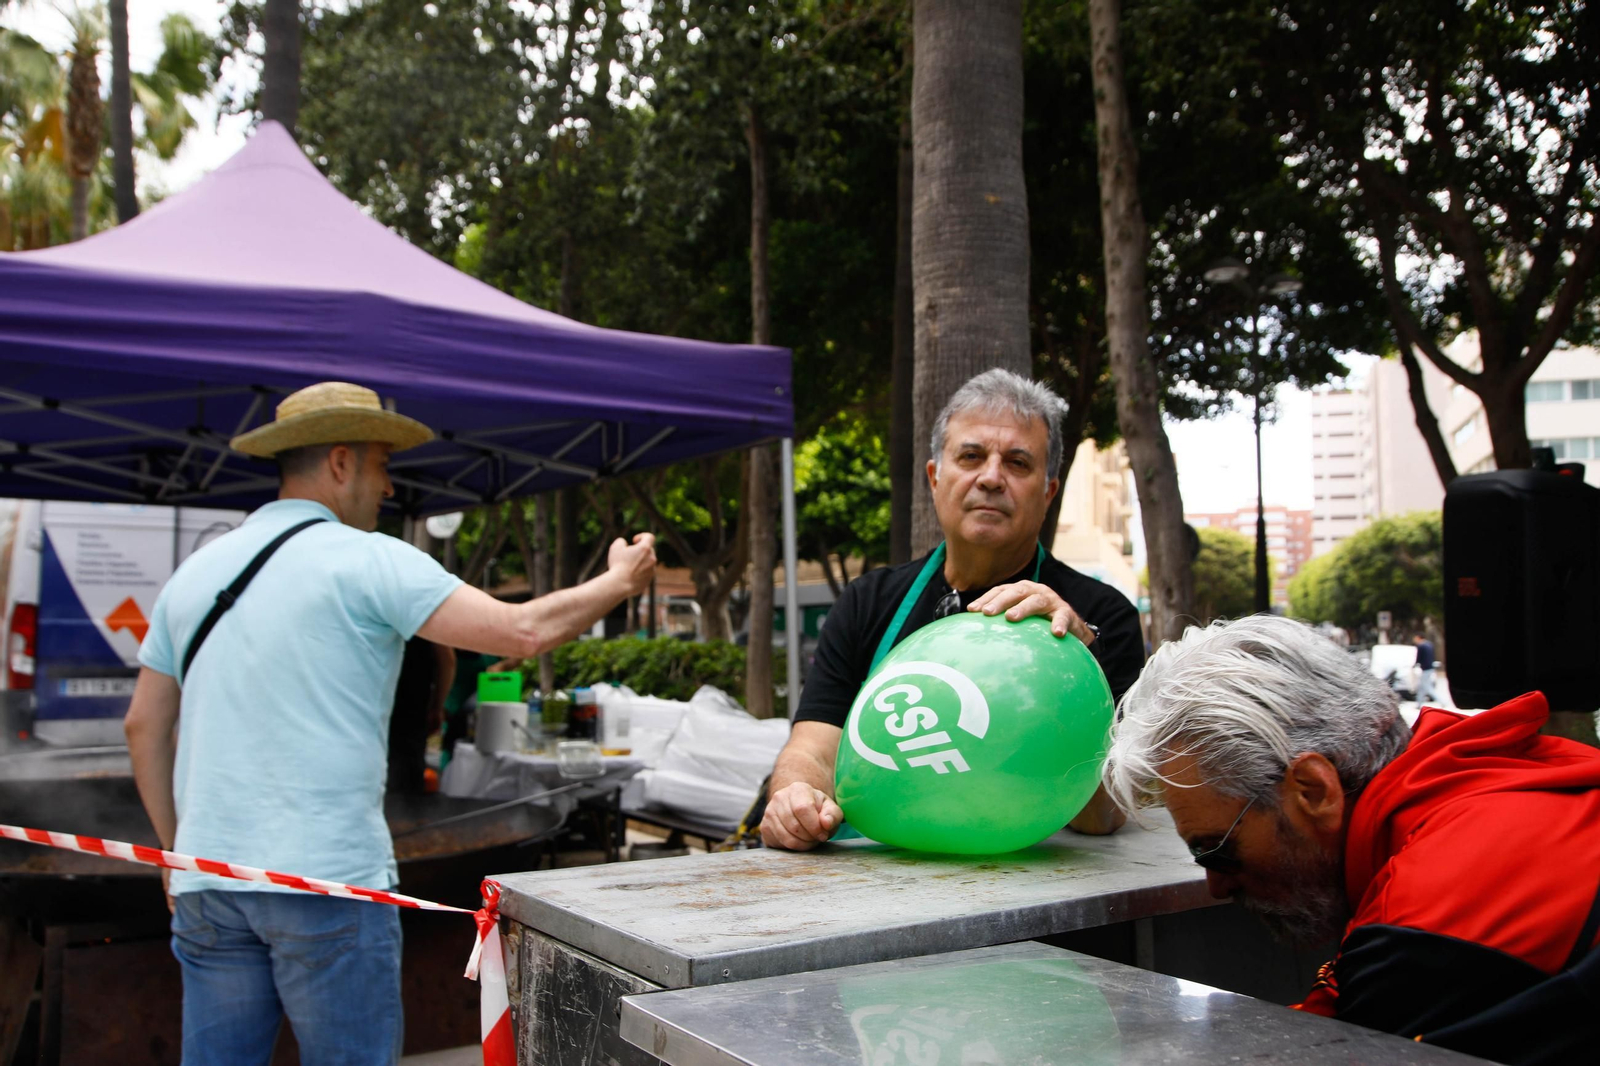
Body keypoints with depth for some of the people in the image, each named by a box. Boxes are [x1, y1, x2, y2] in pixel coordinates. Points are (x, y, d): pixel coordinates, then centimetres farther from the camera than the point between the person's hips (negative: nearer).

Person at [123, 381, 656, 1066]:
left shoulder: (197, 571, 13)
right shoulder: (367, 560, -6)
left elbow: (144, 725, 17)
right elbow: (525, 631, -12)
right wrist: (620, 581, 4)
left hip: (208, 877, 6)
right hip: (328, 878, -6)